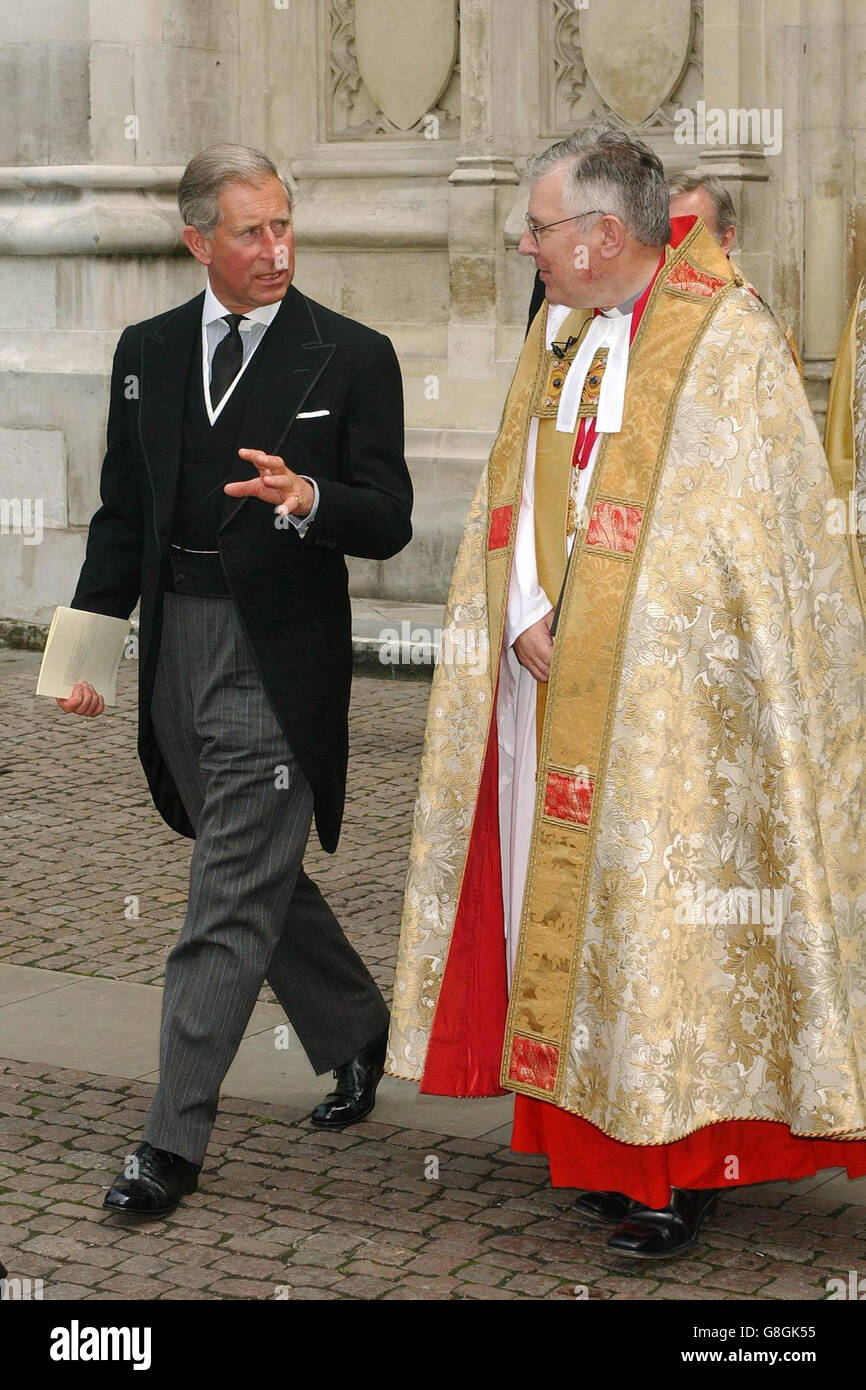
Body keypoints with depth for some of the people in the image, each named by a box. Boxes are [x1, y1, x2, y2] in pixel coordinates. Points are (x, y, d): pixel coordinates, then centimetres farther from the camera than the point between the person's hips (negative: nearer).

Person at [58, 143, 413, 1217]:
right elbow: (122, 513, 14)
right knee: (259, 876, 17)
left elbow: (387, 523, -5)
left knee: (229, 904, -5)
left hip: (280, 657, -5)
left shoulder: (351, 358, -3)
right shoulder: (148, 352, 10)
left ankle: (173, 1144, 0)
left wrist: (309, 499, -25)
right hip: (176, 647, 6)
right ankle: (355, 1031, 40)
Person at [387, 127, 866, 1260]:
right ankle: (602, 1134, 22)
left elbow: (737, 531, -14)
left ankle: (685, 1160, 8)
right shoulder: (554, 333, 11)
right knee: (565, 897, 9)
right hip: (556, 687, 7)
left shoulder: (726, 344, -11)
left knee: (662, 901, -3)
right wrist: (525, 620, -5)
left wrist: (599, 638, -14)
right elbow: (514, 493, 12)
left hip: (667, 696, -7)